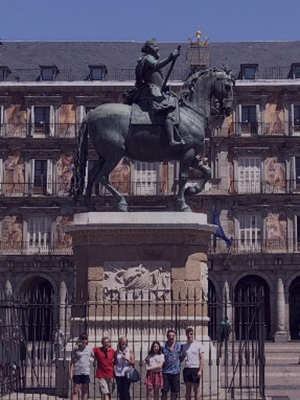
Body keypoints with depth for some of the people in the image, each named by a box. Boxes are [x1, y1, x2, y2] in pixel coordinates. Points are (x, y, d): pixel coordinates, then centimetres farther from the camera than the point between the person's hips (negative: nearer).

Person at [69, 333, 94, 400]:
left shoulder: (89, 348, 3)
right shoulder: (76, 349, -2)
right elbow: (72, 362, 0)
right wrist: (71, 372, -5)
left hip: (86, 372, 2)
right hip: (77, 372, -2)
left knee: (84, 391, 10)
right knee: (75, 391, -2)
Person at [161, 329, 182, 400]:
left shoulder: (179, 346, 2)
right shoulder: (163, 347, -3)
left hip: (176, 371, 2)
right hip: (166, 372, -2)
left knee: (174, 391, 10)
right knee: (164, 391, -1)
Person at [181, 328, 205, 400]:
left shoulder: (198, 345, -1)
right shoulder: (184, 346, 12)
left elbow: (202, 359, -4)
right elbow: (182, 358, 18)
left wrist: (200, 370, -12)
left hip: (196, 368, -4)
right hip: (187, 369, 4)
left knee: (196, 389, 1)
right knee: (188, 389, 7)